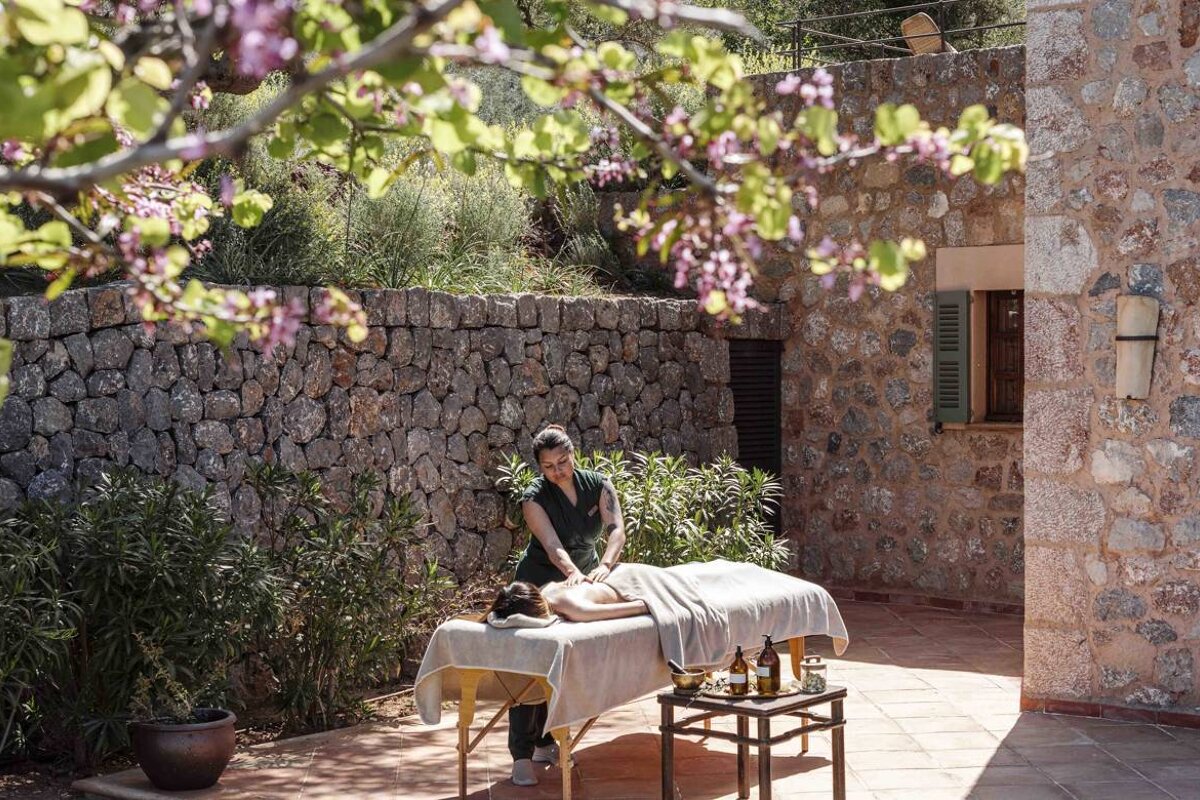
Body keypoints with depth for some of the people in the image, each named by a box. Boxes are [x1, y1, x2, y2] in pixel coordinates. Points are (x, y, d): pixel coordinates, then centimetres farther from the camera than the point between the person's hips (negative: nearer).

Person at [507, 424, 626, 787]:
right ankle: (522, 755, -12)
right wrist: (573, 573, -52)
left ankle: (546, 742, 17)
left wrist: (605, 565, -44)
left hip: (587, 574, 4)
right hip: (541, 582, -3)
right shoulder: (534, 497, -19)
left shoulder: (598, 485, -10)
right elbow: (552, 545, -32)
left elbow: (616, 529, -25)